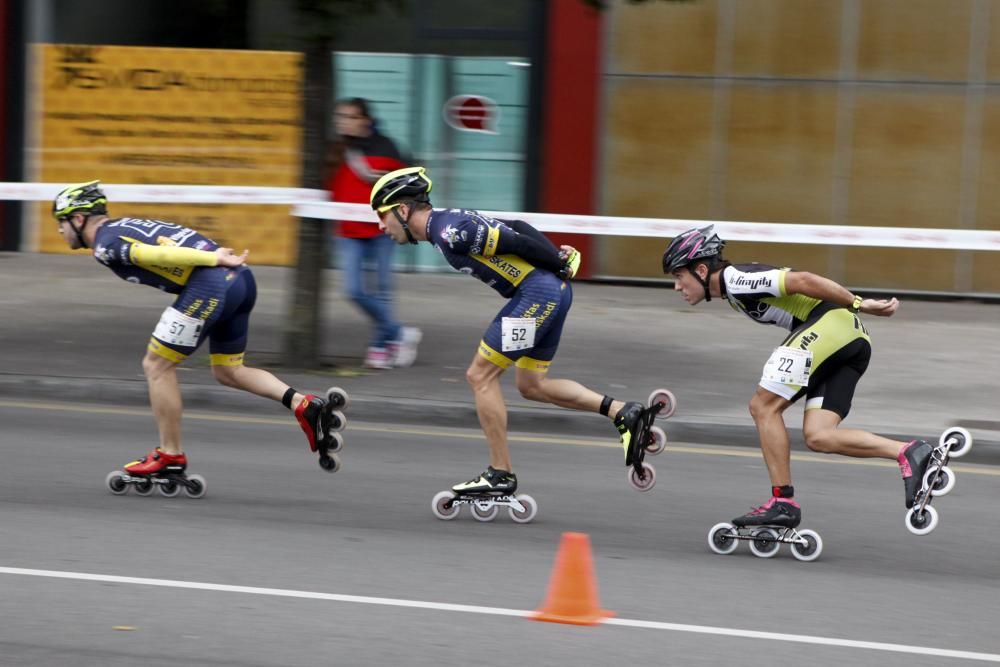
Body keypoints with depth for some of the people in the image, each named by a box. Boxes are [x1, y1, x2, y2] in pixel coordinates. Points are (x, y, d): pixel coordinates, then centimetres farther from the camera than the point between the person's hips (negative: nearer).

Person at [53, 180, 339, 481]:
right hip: (241, 278, 9)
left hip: (209, 285, -9)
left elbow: (157, 255, -14)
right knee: (227, 372, 21)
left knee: (157, 366, 6)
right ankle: (303, 404, 4)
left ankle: (171, 455, 14)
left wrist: (215, 259, -18)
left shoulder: (106, 243, -1)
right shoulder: (127, 227, 29)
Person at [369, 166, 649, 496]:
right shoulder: (449, 223, 16)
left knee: (481, 375, -2)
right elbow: (518, 229, 17)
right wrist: (558, 255, 10)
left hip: (537, 293, -10)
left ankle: (501, 474, 3)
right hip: (553, 292, 10)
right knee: (532, 386, 17)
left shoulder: (449, 231, -15)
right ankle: (622, 411, 10)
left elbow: (516, 243, -15)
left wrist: (561, 266, -5)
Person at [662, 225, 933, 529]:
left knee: (763, 406, -5)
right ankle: (908, 452, -8)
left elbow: (802, 281, -14)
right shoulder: (739, 286, 23)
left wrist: (859, 304, -14)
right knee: (817, 437, 1)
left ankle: (783, 502, -5)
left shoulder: (734, 279, -7)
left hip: (831, 322, -9)